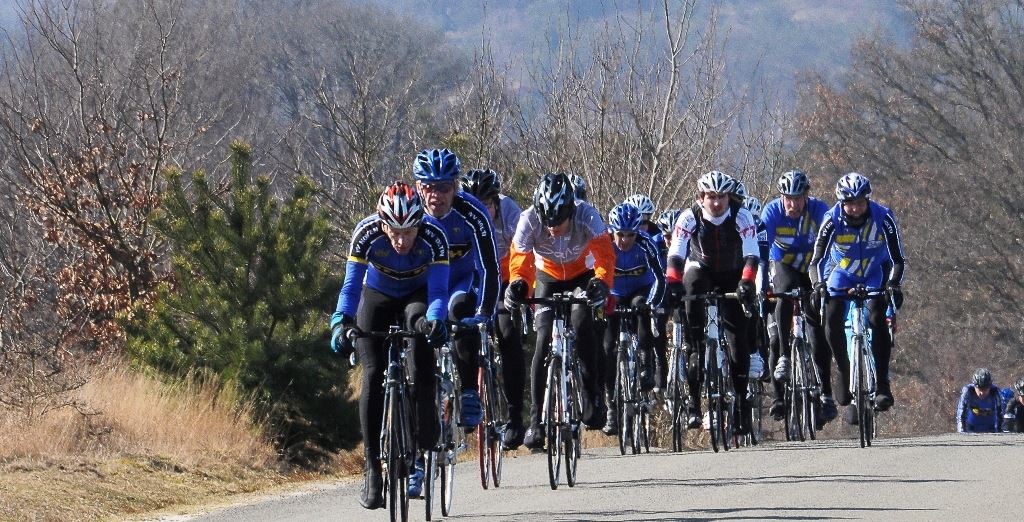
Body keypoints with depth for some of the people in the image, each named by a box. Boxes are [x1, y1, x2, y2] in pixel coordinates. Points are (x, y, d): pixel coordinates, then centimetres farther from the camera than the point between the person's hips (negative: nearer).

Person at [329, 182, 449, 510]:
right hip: (377, 297, 1)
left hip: (417, 297, -1)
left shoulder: (434, 236, -32)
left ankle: (426, 439, -19)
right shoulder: (366, 234, -31)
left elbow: (439, 291, -32)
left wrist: (433, 320, -53)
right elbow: (351, 285, -29)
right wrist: (342, 322, -46)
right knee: (373, 377, -16)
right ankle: (373, 467, -9)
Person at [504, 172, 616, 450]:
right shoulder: (529, 220, -31)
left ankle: (592, 401, -12)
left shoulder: (586, 216, -33)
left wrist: (601, 282, -58)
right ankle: (536, 420, -7)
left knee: (582, 325, -26)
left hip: (582, 277, -1)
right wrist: (517, 284, -54)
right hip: (548, 278, 1)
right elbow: (520, 260, -33)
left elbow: (605, 254, -38)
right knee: (544, 341, -11)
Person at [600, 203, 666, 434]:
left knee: (642, 306, -38)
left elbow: (659, 277, -28)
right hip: (614, 296, 2)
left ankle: (646, 362, -26)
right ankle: (611, 406, -3)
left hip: (640, 291, -2)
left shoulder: (645, 245, -25)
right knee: (608, 348, -9)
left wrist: (652, 302, -43)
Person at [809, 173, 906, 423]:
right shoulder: (832, 220, -25)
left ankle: (882, 384, -20)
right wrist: (818, 286, -46)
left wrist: (893, 285, -42)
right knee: (832, 323, -20)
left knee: (877, 318, -25)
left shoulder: (883, 218, -25)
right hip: (841, 276, 1)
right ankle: (844, 373, 3)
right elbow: (817, 260, -28)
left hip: (875, 276, -1)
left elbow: (897, 259, -23)